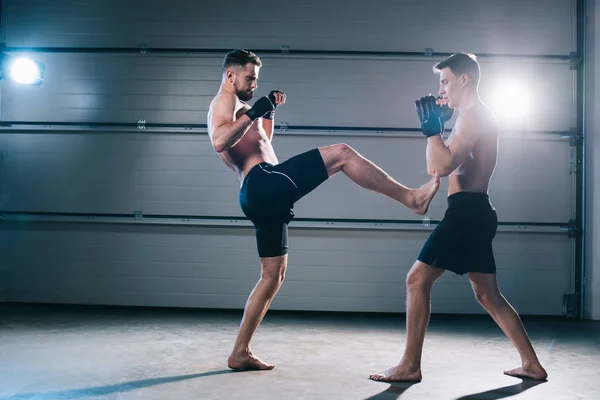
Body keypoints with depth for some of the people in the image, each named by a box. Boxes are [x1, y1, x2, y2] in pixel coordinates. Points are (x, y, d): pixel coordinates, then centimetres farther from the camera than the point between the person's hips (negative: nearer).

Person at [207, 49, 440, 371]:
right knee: (342, 153, -14)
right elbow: (219, 142, -18)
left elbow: (261, 142, 40)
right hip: (264, 182, -10)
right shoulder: (224, 101, 2)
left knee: (274, 275, 13)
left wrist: (269, 113, 28)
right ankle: (411, 197, -17)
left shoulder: (234, 107, 32)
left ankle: (240, 353, 14)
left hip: (260, 196, 11)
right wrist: (253, 112, -18)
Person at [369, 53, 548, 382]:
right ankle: (532, 364, 20)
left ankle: (410, 366, -2)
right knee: (488, 295, 15)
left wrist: (431, 127, -14)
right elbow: (440, 166, 27)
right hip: (474, 211, 11)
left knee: (417, 280, -7)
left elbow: (443, 166, -23)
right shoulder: (476, 116, 21)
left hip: (467, 210, -11)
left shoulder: (474, 115, -11)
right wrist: (440, 124, 20)